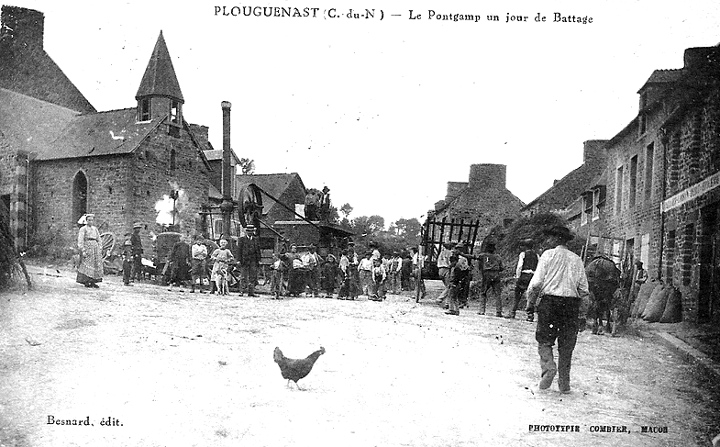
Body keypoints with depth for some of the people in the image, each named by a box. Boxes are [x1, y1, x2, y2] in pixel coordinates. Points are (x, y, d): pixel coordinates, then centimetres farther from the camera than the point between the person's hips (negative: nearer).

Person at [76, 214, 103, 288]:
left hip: (95, 248, 6)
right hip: (87, 247, -5)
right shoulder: (83, 229, 0)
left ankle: (93, 282, 3)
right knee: (86, 264, -8)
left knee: (96, 264, 0)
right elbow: (80, 241, -6)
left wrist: (100, 250, 9)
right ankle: (86, 281, -5)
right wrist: (83, 251, -15)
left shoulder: (95, 229, 17)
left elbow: (98, 240, 18)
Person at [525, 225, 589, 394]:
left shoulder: (548, 255, -1)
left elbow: (536, 282, -7)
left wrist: (530, 303, 1)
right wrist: (582, 315, 15)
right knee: (566, 345, 10)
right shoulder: (577, 259, 11)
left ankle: (548, 367, -15)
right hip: (572, 304, 3)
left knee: (544, 340, 8)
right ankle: (564, 383, 14)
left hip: (549, 301, -3)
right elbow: (584, 290, 10)